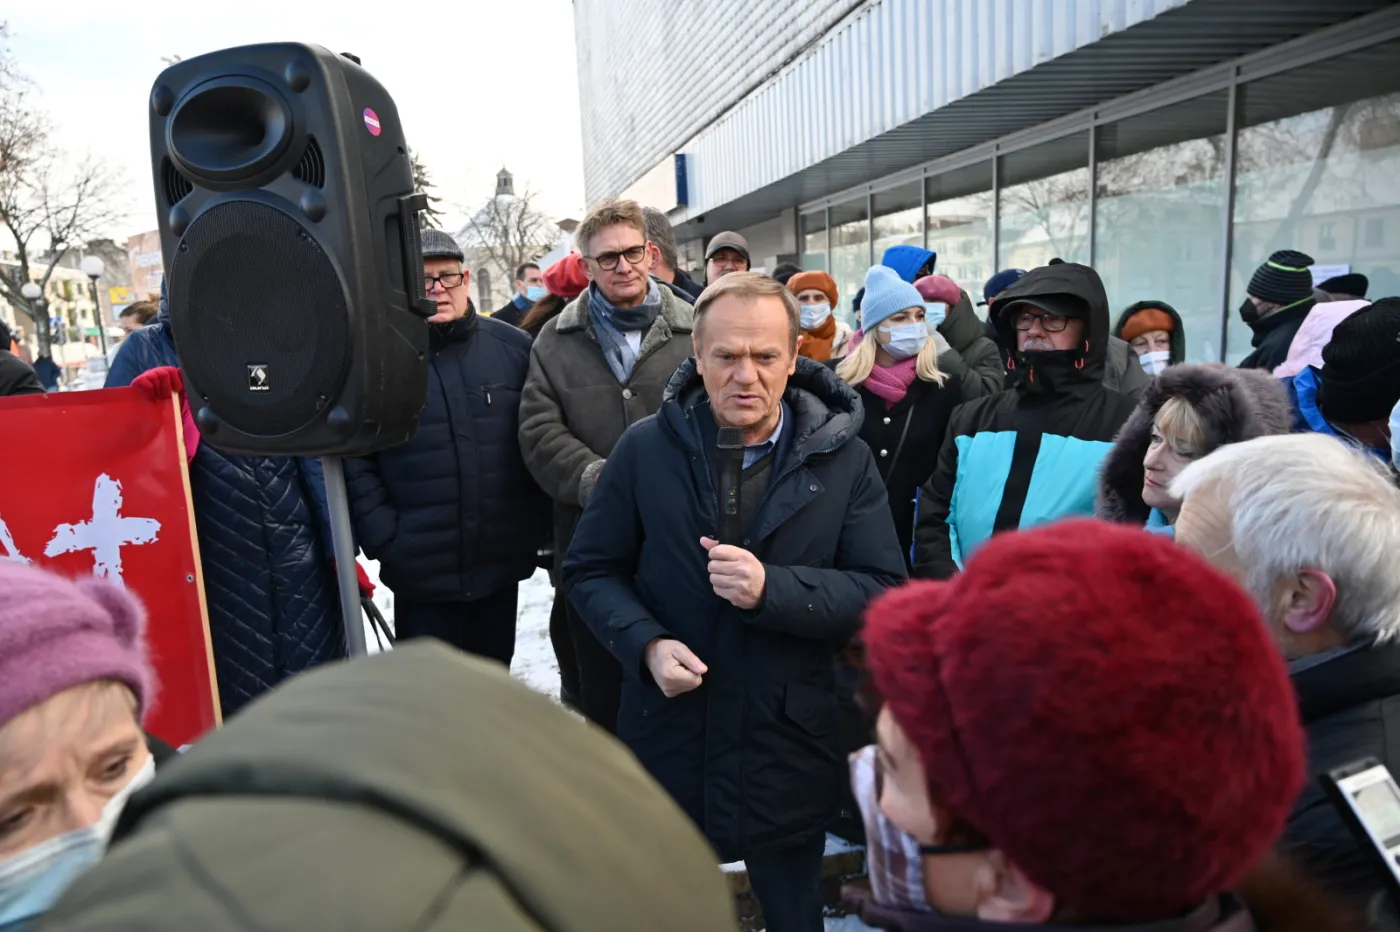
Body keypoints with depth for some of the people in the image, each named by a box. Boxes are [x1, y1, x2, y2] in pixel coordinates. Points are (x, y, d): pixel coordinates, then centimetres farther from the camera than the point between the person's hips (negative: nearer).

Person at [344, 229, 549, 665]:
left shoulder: (513, 347, 0)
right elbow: (353, 458, -5)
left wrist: (538, 524, 1)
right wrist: (383, 538, -11)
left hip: (502, 565, 2)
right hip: (420, 575, -2)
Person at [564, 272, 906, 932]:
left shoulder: (844, 460, -7)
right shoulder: (645, 449, -5)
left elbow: (885, 592, -11)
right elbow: (590, 570, 1)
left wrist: (772, 588, -25)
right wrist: (646, 643, -17)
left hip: (790, 748, 0)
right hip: (668, 741, 1)